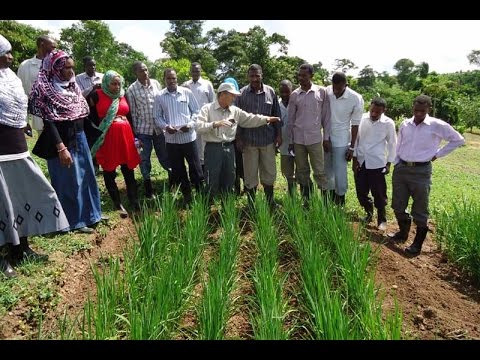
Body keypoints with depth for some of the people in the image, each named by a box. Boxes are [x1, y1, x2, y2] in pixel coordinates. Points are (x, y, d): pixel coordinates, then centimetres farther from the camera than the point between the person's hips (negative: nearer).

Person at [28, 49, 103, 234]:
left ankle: (90, 213, 31)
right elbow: (49, 122, -18)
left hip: (79, 138, 8)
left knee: (86, 176, 15)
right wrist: (61, 148, -23)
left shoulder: (72, 86, 11)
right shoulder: (45, 89, -11)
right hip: (62, 141, -7)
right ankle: (75, 221, 17)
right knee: (69, 181, 3)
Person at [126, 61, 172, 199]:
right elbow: (132, 112, -3)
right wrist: (135, 133, -3)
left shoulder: (156, 83, 3)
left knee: (164, 156, 10)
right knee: (144, 158, 6)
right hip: (143, 129, -2)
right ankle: (147, 185, 20)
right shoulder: (132, 89, -6)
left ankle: (172, 173, 32)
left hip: (159, 127, 2)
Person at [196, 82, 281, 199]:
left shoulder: (235, 111, 10)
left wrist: (267, 119, 0)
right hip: (213, 148, -5)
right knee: (212, 184, -1)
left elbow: (250, 119, 10)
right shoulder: (207, 109, -4)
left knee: (229, 182, 14)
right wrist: (215, 124, -28)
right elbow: (199, 127, -15)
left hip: (229, 148, 5)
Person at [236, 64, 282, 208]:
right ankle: (251, 204, 22)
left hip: (268, 139, 2)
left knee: (269, 172, 11)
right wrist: (239, 138, -4)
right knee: (250, 174, 8)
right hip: (249, 140, -1)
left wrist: (279, 134, 4)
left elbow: (277, 115, 7)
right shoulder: (242, 93, -2)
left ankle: (270, 202, 28)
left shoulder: (270, 92, 2)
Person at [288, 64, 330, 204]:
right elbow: (291, 119, 8)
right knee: (302, 171, 10)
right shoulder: (294, 95, 4)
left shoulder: (322, 92, -1)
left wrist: (327, 137, -1)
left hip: (315, 138, -2)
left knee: (319, 172, 0)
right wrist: (290, 141, 7)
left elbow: (326, 116, 2)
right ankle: (306, 200, 21)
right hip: (298, 139, 3)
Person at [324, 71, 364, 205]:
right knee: (327, 171, 14)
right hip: (326, 139, 3)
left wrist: (352, 147, -6)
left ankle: (340, 202, 19)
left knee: (340, 174, 0)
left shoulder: (356, 99, -14)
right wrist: (325, 138, -7)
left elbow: (355, 124, -7)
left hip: (341, 142, -3)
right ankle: (330, 197, 33)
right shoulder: (326, 92, -8)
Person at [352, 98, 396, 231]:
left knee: (379, 193, 4)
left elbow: (392, 144, 2)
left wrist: (389, 163, 1)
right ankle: (369, 213, 34)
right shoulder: (361, 119, -3)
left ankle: (382, 219, 22)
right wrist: (354, 159, 1)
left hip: (377, 163, -2)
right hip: (360, 161, 3)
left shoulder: (388, 123, -7)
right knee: (361, 191, 10)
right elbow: (355, 139, 3)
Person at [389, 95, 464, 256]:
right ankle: (403, 232, 34)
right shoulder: (405, 124, 5)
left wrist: (437, 154, 1)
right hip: (401, 169, 4)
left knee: (420, 209, 3)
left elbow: (458, 139, 4)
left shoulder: (437, 126, -6)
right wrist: (396, 165, 8)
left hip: (421, 171, -4)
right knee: (397, 205, 11)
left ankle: (417, 243, 16)